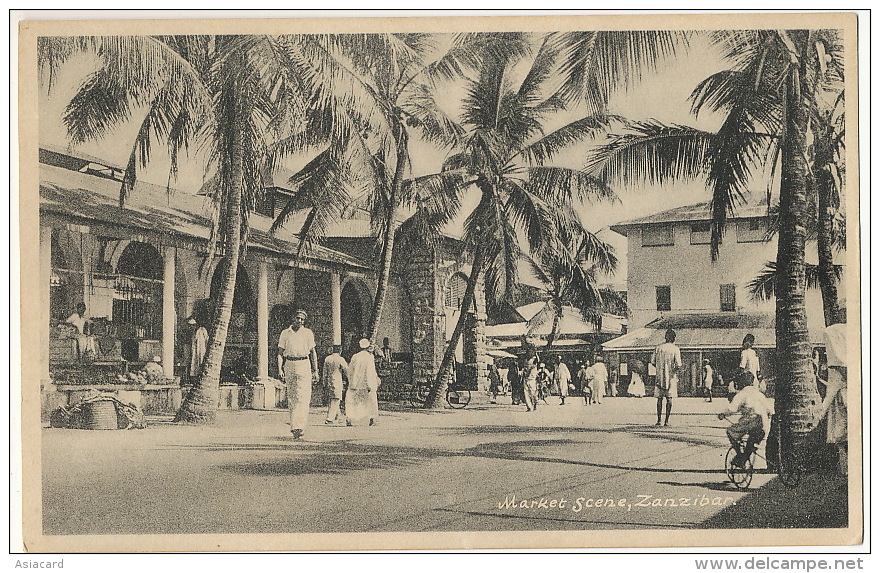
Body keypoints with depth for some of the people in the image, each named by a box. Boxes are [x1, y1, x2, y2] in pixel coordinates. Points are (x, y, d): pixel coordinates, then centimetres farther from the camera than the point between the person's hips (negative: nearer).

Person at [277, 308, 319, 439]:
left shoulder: (308, 333, 8)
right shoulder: (285, 333, 9)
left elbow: (313, 352, 12)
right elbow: (280, 352, 9)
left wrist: (315, 370, 8)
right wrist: (280, 368, -4)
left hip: (304, 365, -2)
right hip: (289, 365, 2)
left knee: (302, 397, -12)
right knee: (291, 398, 3)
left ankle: (298, 427, -18)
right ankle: (296, 427, 9)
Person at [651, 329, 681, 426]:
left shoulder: (658, 348, 3)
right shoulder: (675, 349, -7)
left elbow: (653, 362, 4)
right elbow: (678, 365, -13)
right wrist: (675, 370, 7)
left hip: (660, 377, 3)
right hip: (671, 377, -3)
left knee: (659, 399, 7)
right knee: (669, 399, 2)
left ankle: (659, 420, 4)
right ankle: (667, 421, -1)